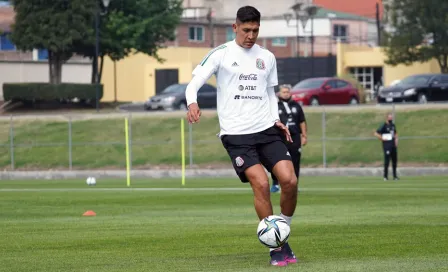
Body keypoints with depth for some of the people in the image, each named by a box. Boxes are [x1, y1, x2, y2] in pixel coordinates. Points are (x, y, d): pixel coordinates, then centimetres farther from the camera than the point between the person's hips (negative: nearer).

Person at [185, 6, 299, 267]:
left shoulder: (267, 57, 12)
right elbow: (194, 84, -8)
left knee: (290, 180, -13)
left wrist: (276, 119, 8)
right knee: (261, 184, -19)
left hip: (267, 130, 4)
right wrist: (192, 104, -30)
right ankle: (277, 247, -7)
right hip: (236, 134, -4)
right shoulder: (220, 54, -2)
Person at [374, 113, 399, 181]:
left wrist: (396, 139, 11)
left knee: (394, 160, 9)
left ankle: (395, 176, 16)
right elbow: (376, 134, -13)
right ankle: (386, 176, -3)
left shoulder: (393, 125, 13)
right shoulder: (384, 126, -9)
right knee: (387, 160, -8)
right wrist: (382, 139, -16)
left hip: (393, 144, 7)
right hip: (387, 145, -7)